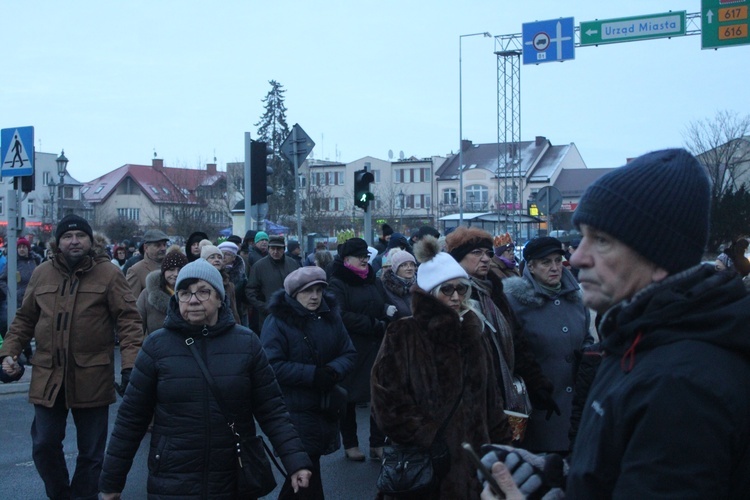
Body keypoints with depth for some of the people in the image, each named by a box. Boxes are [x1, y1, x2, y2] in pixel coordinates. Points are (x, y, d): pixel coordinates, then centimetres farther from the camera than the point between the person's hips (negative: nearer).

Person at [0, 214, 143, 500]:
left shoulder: (109, 274, -4)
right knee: (44, 446, 10)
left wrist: (131, 365, -18)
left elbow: (128, 321, -8)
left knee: (91, 452, 9)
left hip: (92, 378, -3)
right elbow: (25, 319, 17)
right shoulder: (41, 274, 7)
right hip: (48, 377, 3)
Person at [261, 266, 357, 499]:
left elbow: (348, 353, 9)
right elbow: (273, 366, -18)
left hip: (326, 407, 6)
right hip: (295, 410, -6)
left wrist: (333, 370, -13)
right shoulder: (278, 321, -11)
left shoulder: (331, 316, 6)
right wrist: (313, 374, -22)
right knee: (307, 475, -4)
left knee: (304, 472, 16)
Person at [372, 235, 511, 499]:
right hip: (423, 463, -5)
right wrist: (427, 437, -15)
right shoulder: (402, 336, -7)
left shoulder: (471, 332, 11)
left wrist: (499, 443, 9)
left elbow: (490, 397, 14)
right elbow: (388, 400, -14)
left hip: (472, 459, 5)